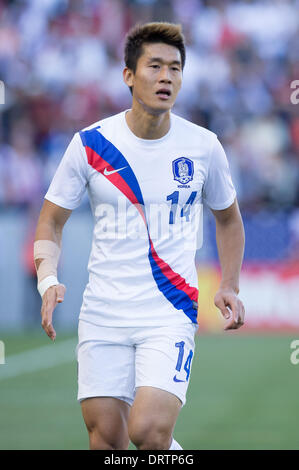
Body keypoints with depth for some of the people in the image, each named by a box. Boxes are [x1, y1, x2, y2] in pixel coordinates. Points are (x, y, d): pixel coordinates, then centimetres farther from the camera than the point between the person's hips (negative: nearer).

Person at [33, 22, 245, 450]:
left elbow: (228, 217, 17)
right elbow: (51, 222, 6)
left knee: (147, 431, -19)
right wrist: (48, 281, -12)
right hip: (103, 315, 1)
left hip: (171, 314, -1)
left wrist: (229, 287, 6)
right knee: (105, 438, -1)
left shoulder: (203, 146, 0)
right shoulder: (91, 143, -2)